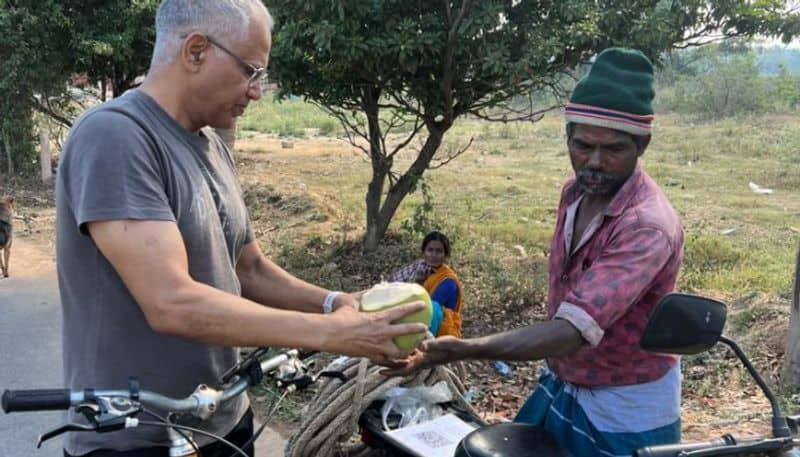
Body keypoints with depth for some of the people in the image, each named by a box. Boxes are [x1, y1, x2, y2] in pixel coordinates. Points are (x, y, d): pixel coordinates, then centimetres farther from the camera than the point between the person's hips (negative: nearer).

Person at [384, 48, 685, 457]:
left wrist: (461, 350, -51)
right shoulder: (576, 191, -4)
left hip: (625, 411, -7)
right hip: (560, 386, 7)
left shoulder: (648, 226, -31)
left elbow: (574, 330, -40)